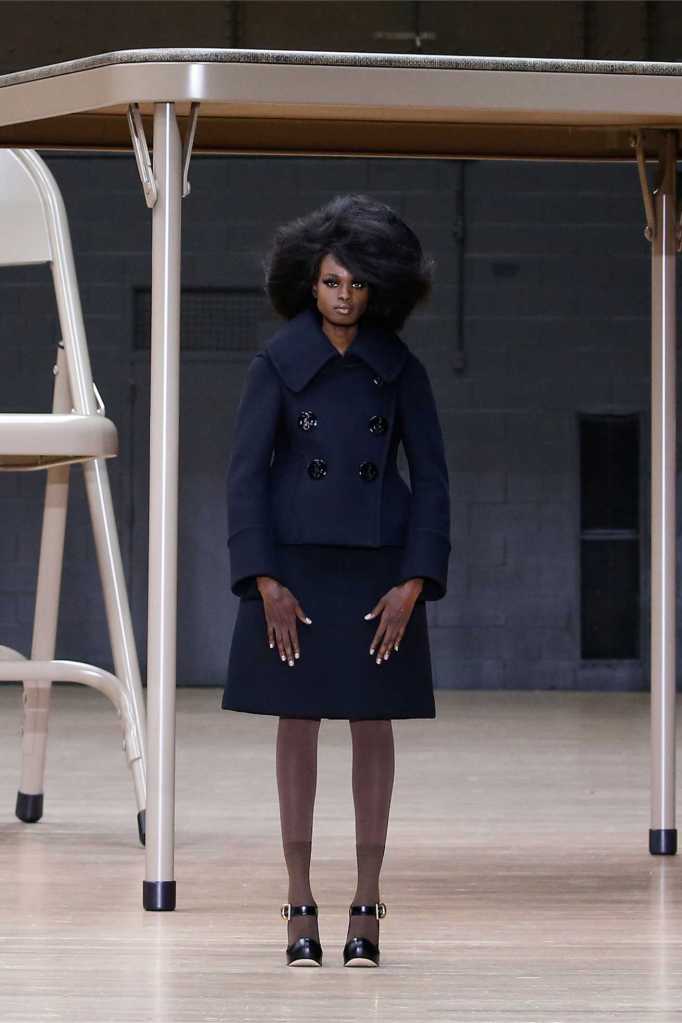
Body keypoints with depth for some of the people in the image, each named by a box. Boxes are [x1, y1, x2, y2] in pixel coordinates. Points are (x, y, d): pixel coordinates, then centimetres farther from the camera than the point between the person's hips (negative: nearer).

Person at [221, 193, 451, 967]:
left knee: (373, 723, 2)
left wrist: (412, 586, -10)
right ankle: (299, 907, 8)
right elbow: (246, 475, -6)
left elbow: (431, 480, 0)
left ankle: (367, 906, 9)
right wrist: (265, 584, -14)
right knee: (298, 722, 1)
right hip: (295, 562, -1)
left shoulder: (401, 368, 0)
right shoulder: (275, 364, -4)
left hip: (378, 566, 1)